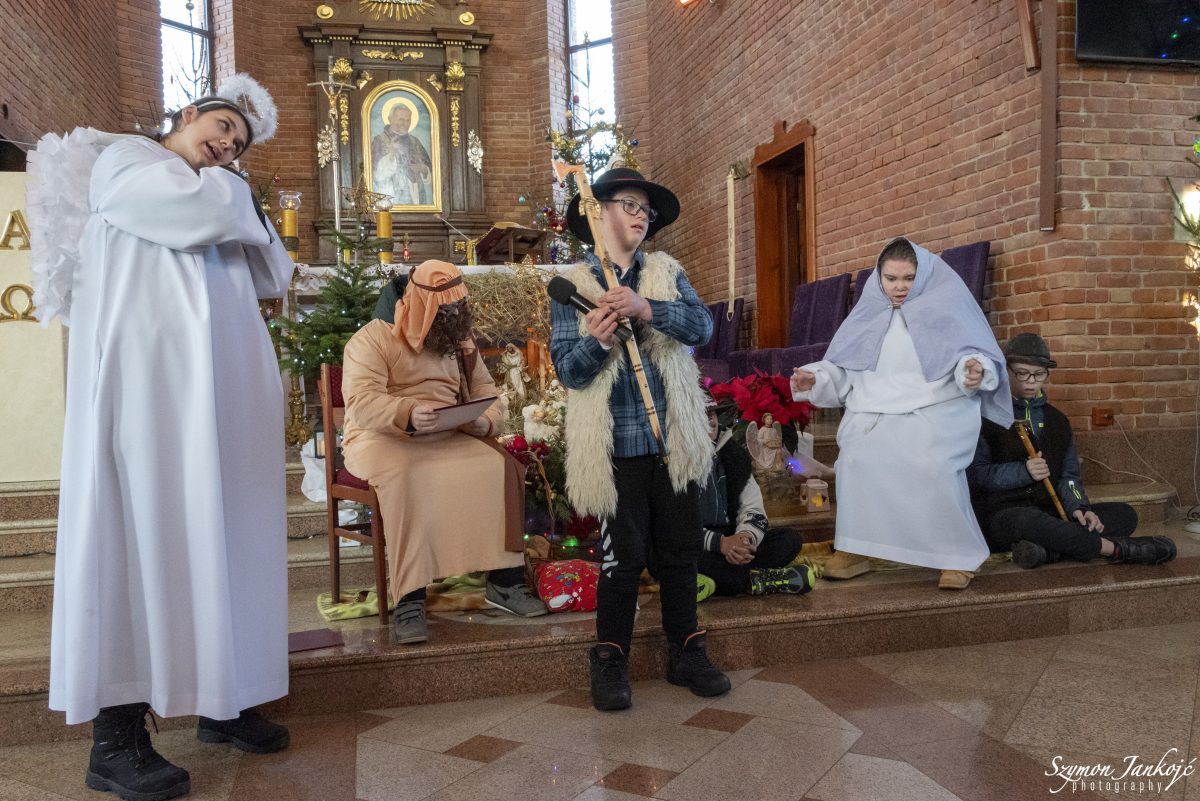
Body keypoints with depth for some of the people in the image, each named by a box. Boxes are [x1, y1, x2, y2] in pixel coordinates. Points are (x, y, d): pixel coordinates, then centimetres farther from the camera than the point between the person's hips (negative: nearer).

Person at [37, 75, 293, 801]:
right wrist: (229, 191, 9)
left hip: (221, 386, 7)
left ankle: (220, 700, 13)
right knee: (144, 526, -8)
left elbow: (274, 277, 18)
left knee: (217, 528, 5)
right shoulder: (126, 159, 7)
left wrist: (231, 190, 16)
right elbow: (204, 209, -13)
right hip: (150, 375, -7)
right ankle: (116, 738, -3)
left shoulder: (221, 193, 27)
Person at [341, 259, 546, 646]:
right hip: (383, 440, -4)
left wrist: (486, 421, -12)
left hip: (448, 439, 5)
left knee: (500, 466, -22)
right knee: (407, 477, -39)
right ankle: (408, 599, -35)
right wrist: (407, 415, -37)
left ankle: (504, 580, -16)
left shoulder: (461, 345, 16)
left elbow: (487, 394, 13)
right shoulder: (372, 339, -3)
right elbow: (362, 402, -16)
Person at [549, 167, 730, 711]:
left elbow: (701, 325, -6)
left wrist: (647, 309, -22)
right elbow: (567, 369, -4)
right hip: (616, 444, -3)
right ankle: (610, 660, 19)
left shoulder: (666, 273, 11)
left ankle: (685, 651, 27)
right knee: (623, 555, 2)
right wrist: (596, 341, -25)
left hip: (675, 438, 3)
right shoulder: (574, 286, 2)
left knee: (681, 549, 11)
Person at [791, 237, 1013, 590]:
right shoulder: (869, 313, 16)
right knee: (856, 456, -26)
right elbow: (843, 368, 18)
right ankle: (854, 550, -14)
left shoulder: (946, 305, 6)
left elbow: (974, 354, -1)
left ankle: (956, 556, -16)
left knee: (932, 462, -31)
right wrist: (816, 378, -1)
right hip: (876, 410, 3)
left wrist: (974, 371, -24)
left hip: (937, 408, -3)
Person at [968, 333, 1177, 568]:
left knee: (1125, 514, -10)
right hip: (1002, 513, -6)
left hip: (1048, 512, 7)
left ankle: (1047, 550, -34)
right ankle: (1118, 549, -26)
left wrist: (1077, 506, -8)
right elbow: (974, 473, -9)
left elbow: (1069, 475, 13)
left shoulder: (1056, 419, 18)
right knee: (1027, 520, -41)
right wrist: (1023, 471, -21)